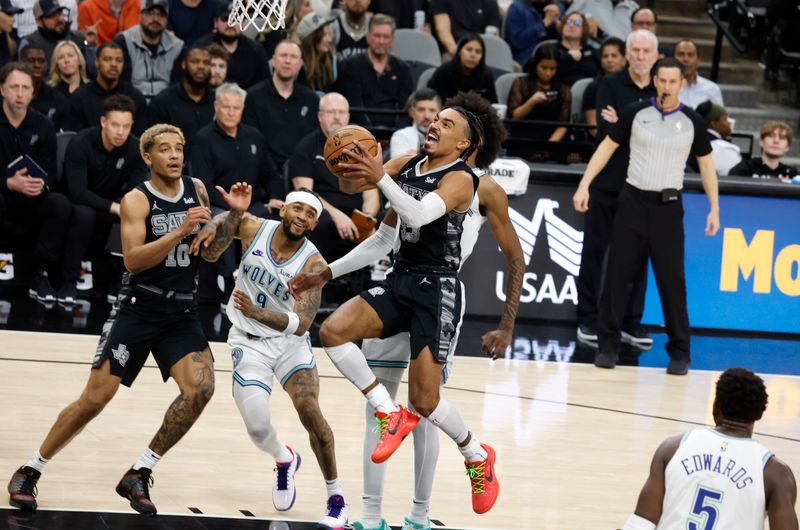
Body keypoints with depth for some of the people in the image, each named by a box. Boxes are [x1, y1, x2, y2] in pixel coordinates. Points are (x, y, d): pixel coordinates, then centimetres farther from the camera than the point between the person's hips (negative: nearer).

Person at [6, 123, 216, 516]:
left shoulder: (197, 190, 6)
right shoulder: (137, 201, -8)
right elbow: (133, 260, -21)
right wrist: (180, 231, -29)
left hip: (181, 312, 4)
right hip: (138, 307, -4)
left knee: (200, 388, -19)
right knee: (95, 398, -8)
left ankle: (138, 474, -6)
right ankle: (30, 470, 9)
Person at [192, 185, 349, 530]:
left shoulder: (313, 264, -19)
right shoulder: (253, 228, -10)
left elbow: (302, 323, -28)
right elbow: (210, 252, -18)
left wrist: (257, 313, -44)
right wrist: (234, 213, -32)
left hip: (290, 341, -1)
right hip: (249, 342, 1)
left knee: (309, 410, -19)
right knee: (257, 428, -12)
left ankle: (336, 498, -5)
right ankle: (284, 461, 25)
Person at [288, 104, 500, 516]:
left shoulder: (460, 179, -11)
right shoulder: (407, 164, 11)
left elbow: (419, 214, -28)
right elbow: (353, 182, 8)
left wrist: (380, 177, -39)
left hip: (436, 289, -7)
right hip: (399, 281, 7)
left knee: (424, 400, -9)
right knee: (333, 331, -19)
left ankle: (477, 456, 20)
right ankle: (390, 413, -5)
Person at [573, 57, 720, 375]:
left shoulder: (692, 122, 1)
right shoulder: (636, 113, 1)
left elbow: (706, 165, 9)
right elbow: (607, 147, 7)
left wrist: (714, 208, 2)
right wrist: (584, 185, 0)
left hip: (668, 207, -1)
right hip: (633, 201, 1)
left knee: (672, 280, -3)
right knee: (617, 274, 0)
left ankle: (679, 352, 6)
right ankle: (607, 345, 9)